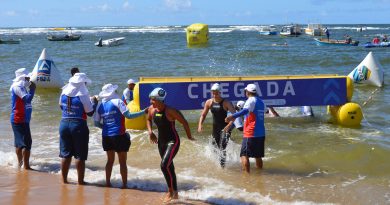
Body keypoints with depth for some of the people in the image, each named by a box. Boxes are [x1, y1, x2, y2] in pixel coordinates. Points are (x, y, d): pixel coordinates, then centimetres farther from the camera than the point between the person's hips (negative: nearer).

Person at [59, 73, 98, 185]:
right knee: (80, 156, 3)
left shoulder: (64, 92, 3)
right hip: (78, 125, -5)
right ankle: (80, 181, 7)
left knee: (65, 154, 12)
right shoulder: (83, 95, -12)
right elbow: (90, 112, -7)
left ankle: (64, 180, 17)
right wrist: (94, 102, 11)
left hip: (64, 124, 5)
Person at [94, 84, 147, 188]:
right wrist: (144, 111, -10)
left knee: (110, 160, 18)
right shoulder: (117, 102, -7)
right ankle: (124, 184, 3)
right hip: (119, 135, -5)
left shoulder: (100, 106, 8)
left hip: (106, 136, 5)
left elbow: (96, 123, 11)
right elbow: (128, 115, -15)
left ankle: (107, 182, 18)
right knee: (122, 161, 2)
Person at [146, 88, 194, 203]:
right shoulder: (151, 109, -3)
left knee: (164, 165, -20)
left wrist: (189, 137, -4)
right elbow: (149, 120, 20)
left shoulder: (170, 111, -22)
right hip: (161, 141, 7)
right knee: (169, 167, 16)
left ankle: (173, 192, -6)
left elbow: (184, 122, -13)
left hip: (173, 141, -7)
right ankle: (172, 192, 29)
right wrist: (150, 131, 5)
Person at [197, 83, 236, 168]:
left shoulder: (226, 103, -15)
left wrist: (229, 125, -36)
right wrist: (200, 124, -7)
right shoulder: (209, 102, 0)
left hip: (225, 129, -6)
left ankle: (222, 166, -15)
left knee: (222, 148, -18)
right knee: (215, 148, 15)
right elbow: (203, 115, 9)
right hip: (215, 128, 6)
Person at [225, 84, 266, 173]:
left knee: (244, 155, -7)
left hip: (251, 134, -8)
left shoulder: (251, 100, -9)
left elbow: (245, 110, -30)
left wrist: (232, 116, -42)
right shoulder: (261, 102, 14)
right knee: (258, 156, 15)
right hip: (261, 134, 8)